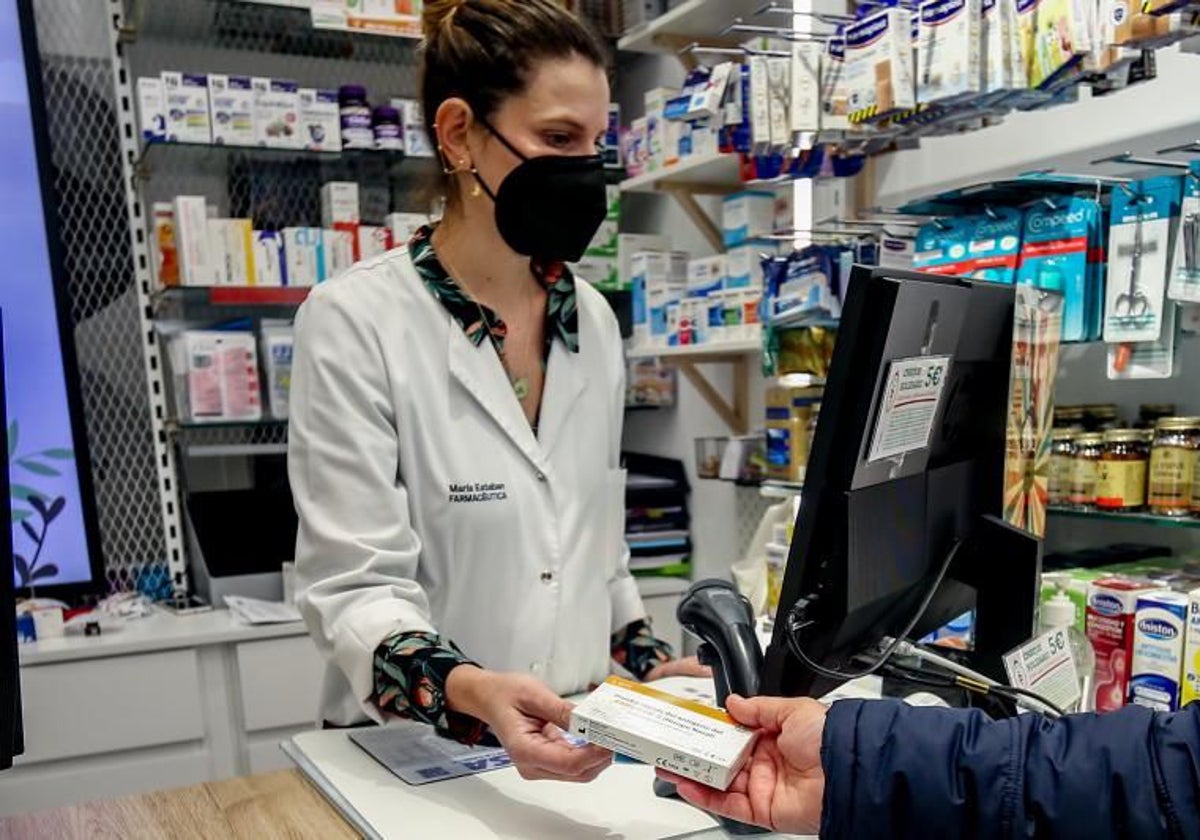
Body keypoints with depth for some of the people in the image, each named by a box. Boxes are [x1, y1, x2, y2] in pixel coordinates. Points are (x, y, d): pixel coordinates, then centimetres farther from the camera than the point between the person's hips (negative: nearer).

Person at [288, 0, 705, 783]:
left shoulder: (593, 320, 5)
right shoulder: (356, 320, -12)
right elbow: (355, 587, -15)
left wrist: (648, 666, 4)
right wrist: (471, 693, -30)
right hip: (415, 758, -3)